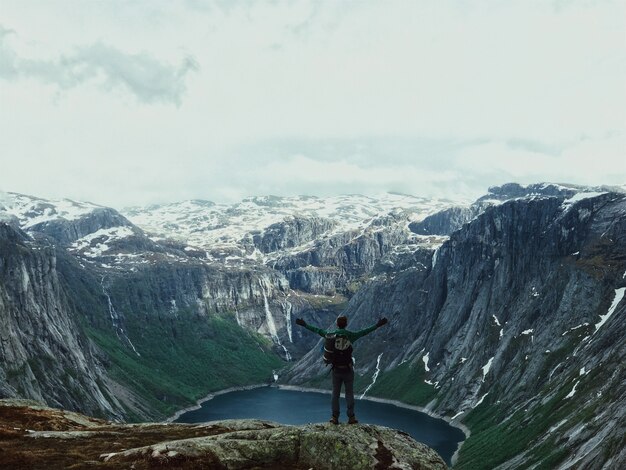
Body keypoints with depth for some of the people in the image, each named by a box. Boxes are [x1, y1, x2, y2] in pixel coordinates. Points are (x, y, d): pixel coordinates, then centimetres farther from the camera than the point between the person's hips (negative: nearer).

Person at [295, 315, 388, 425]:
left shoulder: (331, 335, -2)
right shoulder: (350, 335, -8)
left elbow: (317, 330, 9)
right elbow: (365, 332, -7)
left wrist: (305, 325, 20)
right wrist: (378, 325, -1)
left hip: (336, 370, 2)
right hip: (348, 370, -2)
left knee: (335, 394, 9)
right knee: (349, 394, 6)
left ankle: (335, 417, 8)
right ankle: (351, 417, 7)